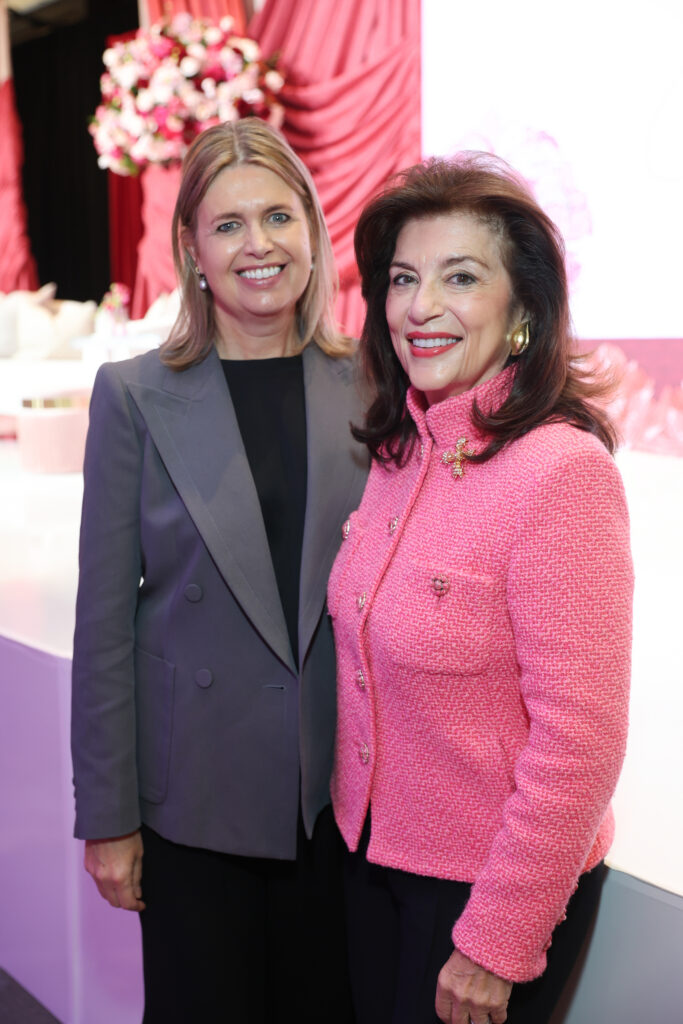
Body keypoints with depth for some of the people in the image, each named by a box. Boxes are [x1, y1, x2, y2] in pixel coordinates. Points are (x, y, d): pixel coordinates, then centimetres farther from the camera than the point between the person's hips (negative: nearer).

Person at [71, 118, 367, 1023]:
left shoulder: (368, 387, 0)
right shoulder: (136, 397, -6)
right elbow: (105, 619, -5)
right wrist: (108, 816, -4)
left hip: (341, 791, 2)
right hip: (195, 796, -2)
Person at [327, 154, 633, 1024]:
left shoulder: (562, 470, -24)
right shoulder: (398, 452, 0)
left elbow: (580, 738, -23)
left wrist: (497, 943, -16)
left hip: (496, 878, -6)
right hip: (372, 849, 7)